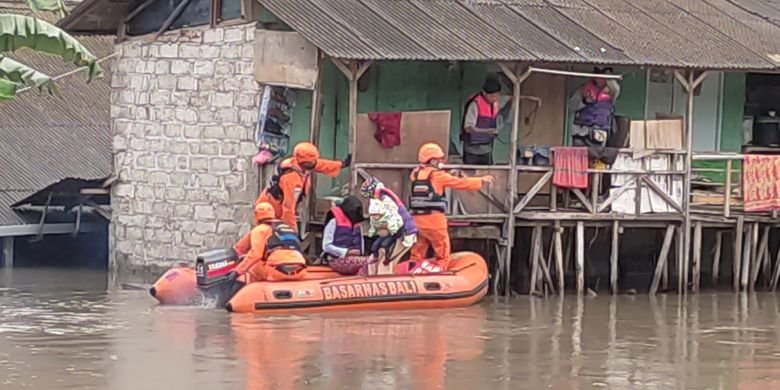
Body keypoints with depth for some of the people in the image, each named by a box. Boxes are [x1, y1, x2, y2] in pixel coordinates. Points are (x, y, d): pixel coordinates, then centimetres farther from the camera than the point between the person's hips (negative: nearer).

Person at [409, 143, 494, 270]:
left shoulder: (415, 174, 10)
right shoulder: (437, 175, -5)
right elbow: (460, 183, -1)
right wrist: (481, 180, 8)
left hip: (418, 219, 6)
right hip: (434, 219, -6)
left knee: (418, 254, 12)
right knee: (442, 254, 2)